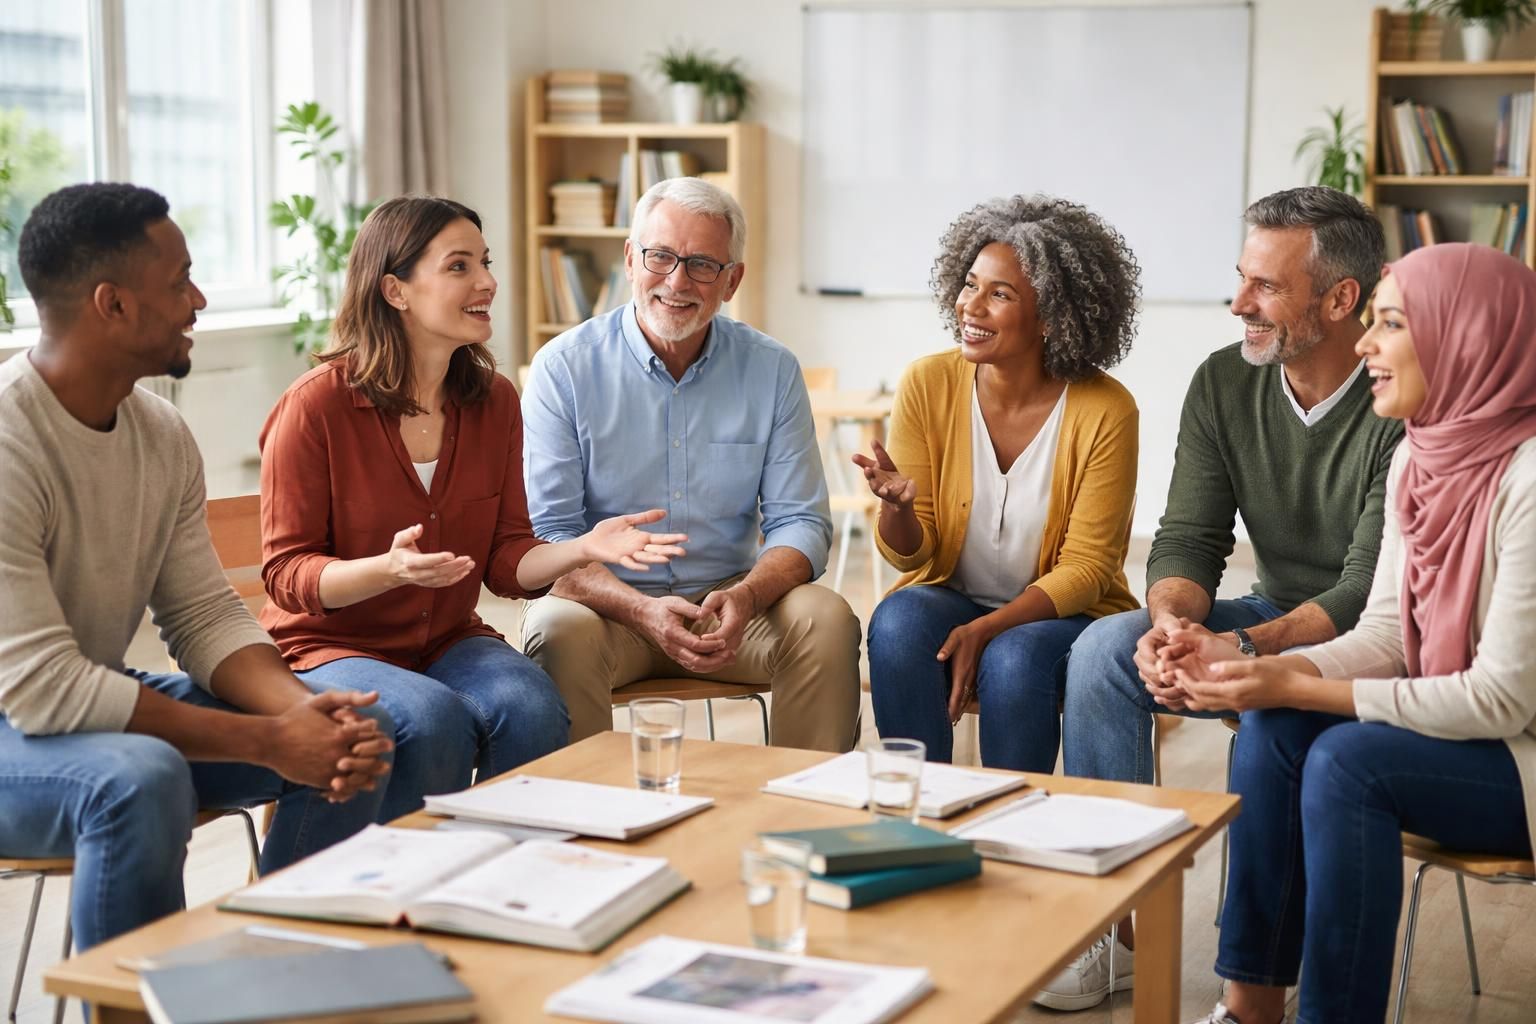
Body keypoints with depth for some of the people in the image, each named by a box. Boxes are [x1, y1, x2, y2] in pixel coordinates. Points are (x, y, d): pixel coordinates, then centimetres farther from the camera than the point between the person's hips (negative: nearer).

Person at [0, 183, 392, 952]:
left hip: (102, 702, 8)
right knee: (142, 779, -37)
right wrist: (266, 741, -28)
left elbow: (207, 619, 2)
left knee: (348, 743, -6)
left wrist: (302, 710, -20)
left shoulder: (163, 435, 1)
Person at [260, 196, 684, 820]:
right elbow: (286, 574, -12)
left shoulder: (494, 401, 3)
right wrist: (390, 569, -31)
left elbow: (506, 562, 4)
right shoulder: (316, 406, -12)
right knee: (434, 719, -34)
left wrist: (584, 548, -16)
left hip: (450, 641, 4)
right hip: (329, 646, -4)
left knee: (533, 708, -27)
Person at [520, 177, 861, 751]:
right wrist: (643, 611, -26)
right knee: (559, 629, -33)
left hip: (727, 601, 2)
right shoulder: (564, 368, -5)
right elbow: (549, 533, -9)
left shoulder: (772, 371, 3)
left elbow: (799, 522, 1)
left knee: (827, 621, -23)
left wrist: (746, 596, -22)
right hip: (608, 601, -2)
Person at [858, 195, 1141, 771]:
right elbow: (910, 555, -3)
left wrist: (984, 630, -23)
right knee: (897, 625, -29)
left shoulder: (1104, 411, -14)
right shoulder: (929, 385, -7)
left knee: (1013, 660, -33)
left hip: (1062, 615, -2)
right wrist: (897, 505, -27)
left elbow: (1085, 570, -10)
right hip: (948, 597, 2)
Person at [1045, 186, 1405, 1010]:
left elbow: (1370, 588, -24)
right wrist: (1172, 623, -27)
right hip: (1273, 619, 6)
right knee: (1104, 648, -18)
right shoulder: (1224, 385, -1)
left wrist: (1243, 651, -38)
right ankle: (1112, 929, -13)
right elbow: (1188, 537, -4)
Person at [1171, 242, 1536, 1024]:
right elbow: (1384, 637, 3)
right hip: (1458, 731, 8)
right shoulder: (1418, 458, 2)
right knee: (1272, 729, -13)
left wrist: (1297, 686, -24)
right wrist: (1249, 667, -15)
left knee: (1346, 760, -27)